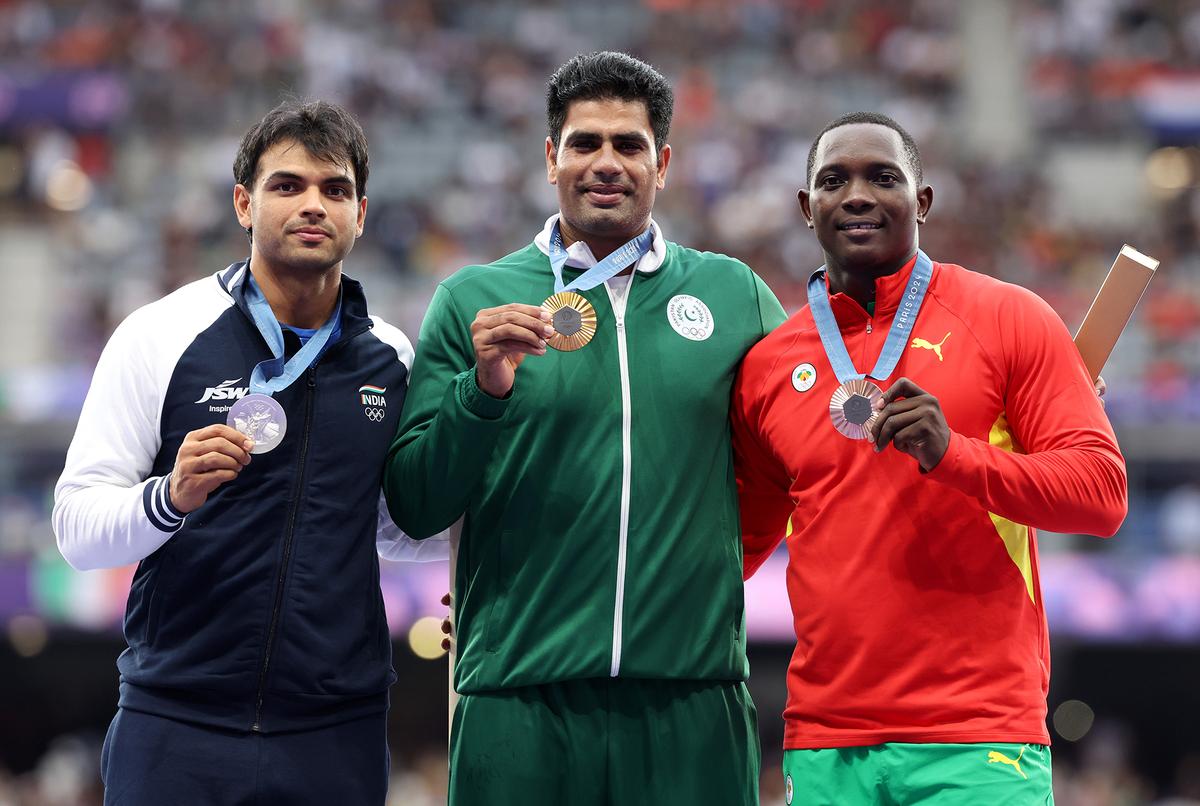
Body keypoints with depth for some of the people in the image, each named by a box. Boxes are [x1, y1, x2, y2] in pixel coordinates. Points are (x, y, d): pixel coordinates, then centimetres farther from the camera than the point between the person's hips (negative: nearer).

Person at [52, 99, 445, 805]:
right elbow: (77, 529, -4)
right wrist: (172, 496, -23)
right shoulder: (161, 335, -2)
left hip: (339, 734, 3)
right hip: (179, 723, -3)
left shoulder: (391, 357, 8)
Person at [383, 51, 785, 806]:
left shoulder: (735, 294, 9)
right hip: (518, 706, -1)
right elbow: (414, 509, 2)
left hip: (694, 706, 1)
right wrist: (482, 393, -12)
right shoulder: (473, 301, 6)